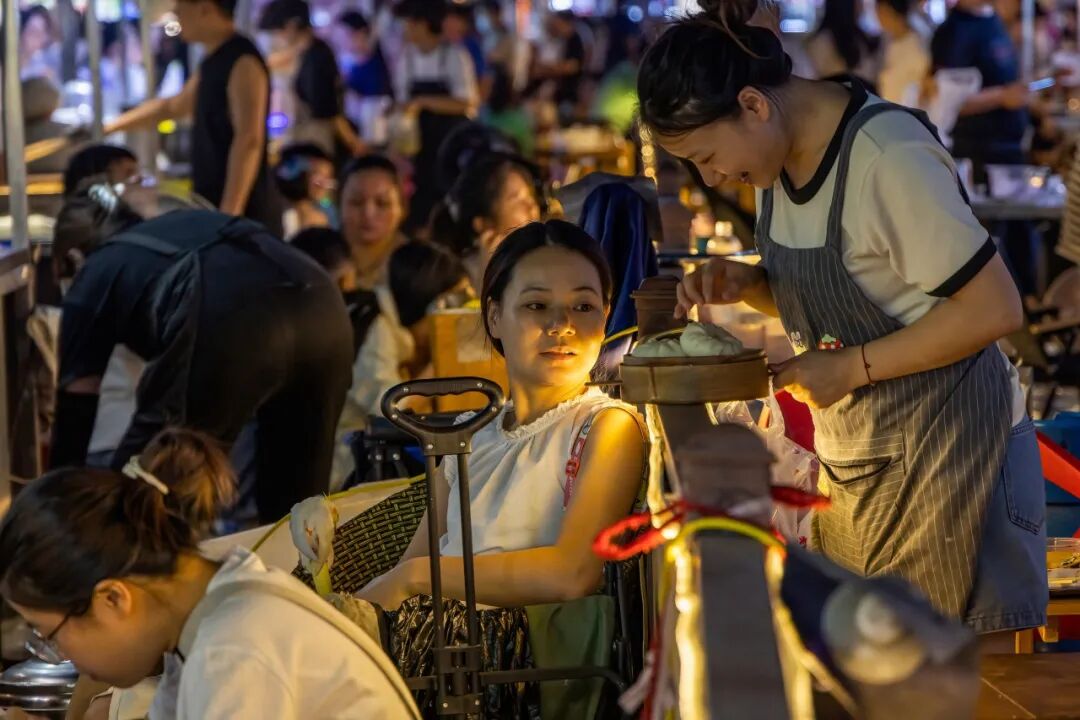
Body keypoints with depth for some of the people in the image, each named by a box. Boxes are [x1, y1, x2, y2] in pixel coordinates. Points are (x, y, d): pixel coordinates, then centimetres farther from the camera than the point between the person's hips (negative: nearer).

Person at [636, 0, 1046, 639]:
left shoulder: (889, 157, -22)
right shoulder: (782, 152, 3)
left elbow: (994, 309, -22)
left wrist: (852, 367, -19)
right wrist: (746, 284, -4)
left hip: (947, 450, -8)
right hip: (853, 463, 8)